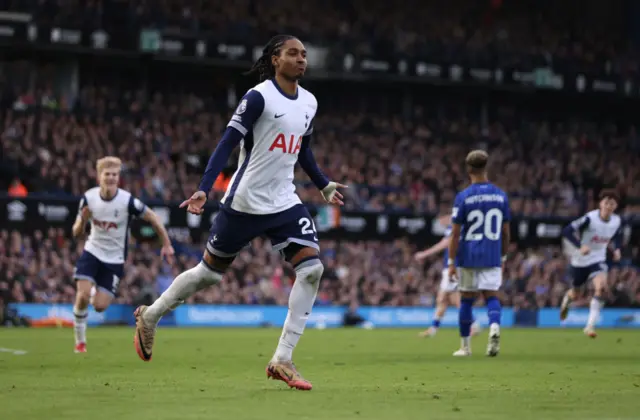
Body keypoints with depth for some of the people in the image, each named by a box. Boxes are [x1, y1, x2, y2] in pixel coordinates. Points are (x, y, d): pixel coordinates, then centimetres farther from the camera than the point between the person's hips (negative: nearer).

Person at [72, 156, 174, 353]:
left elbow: (152, 218, -5)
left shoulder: (128, 201, -19)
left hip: (114, 260, -1)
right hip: (92, 252, 1)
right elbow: (77, 233, -3)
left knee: (100, 306, -6)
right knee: (83, 296, -18)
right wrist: (82, 221, -26)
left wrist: (166, 244, -2)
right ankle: (80, 340, 4)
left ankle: (96, 293, 33)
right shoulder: (88, 198, -11)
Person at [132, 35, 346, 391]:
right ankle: (150, 316, 32)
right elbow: (227, 143, -17)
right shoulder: (259, 97, -14)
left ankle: (282, 359, -10)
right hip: (245, 202, -6)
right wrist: (204, 189, -25)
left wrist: (324, 185, 21)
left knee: (312, 267, -13)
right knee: (210, 271, 6)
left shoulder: (309, 103, 7)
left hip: (284, 202, 6)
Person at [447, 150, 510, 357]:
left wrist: (451, 262, -5)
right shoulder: (501, 195, 3)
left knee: (466, 299, 9)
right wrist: (502, 257, 19)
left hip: (468, 257, -2)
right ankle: (494, 327, -28)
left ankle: (465, 346, 17)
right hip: (492, 258, 2)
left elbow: (455, 233, -8)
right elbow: (505, 232, 8)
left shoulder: (463, 197, -7)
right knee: (491, 295, 3)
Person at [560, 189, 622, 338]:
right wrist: (580, 246, -39)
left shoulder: (616, 221, -8)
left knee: (601, 286, -26)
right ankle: (567, 299, 58)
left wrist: (617, 249, -3)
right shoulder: (590, 218, -23)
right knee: (575, 292, 16)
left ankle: (590, 325, -23)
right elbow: (567, 231, -26)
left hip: (598, 259, 2)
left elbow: (618, 235, 16)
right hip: (580, 260, -2)